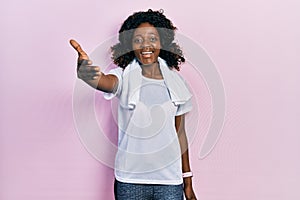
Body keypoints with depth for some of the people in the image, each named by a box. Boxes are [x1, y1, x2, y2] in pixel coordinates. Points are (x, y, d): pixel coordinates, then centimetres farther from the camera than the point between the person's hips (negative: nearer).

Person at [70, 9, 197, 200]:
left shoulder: (176, 82, 3)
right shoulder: (125, 76, -4)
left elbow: (180, 133, 8)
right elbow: (105, 82, -29)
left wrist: (188, 183, 10)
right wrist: (86, 73, -52)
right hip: (130, 181, -2)